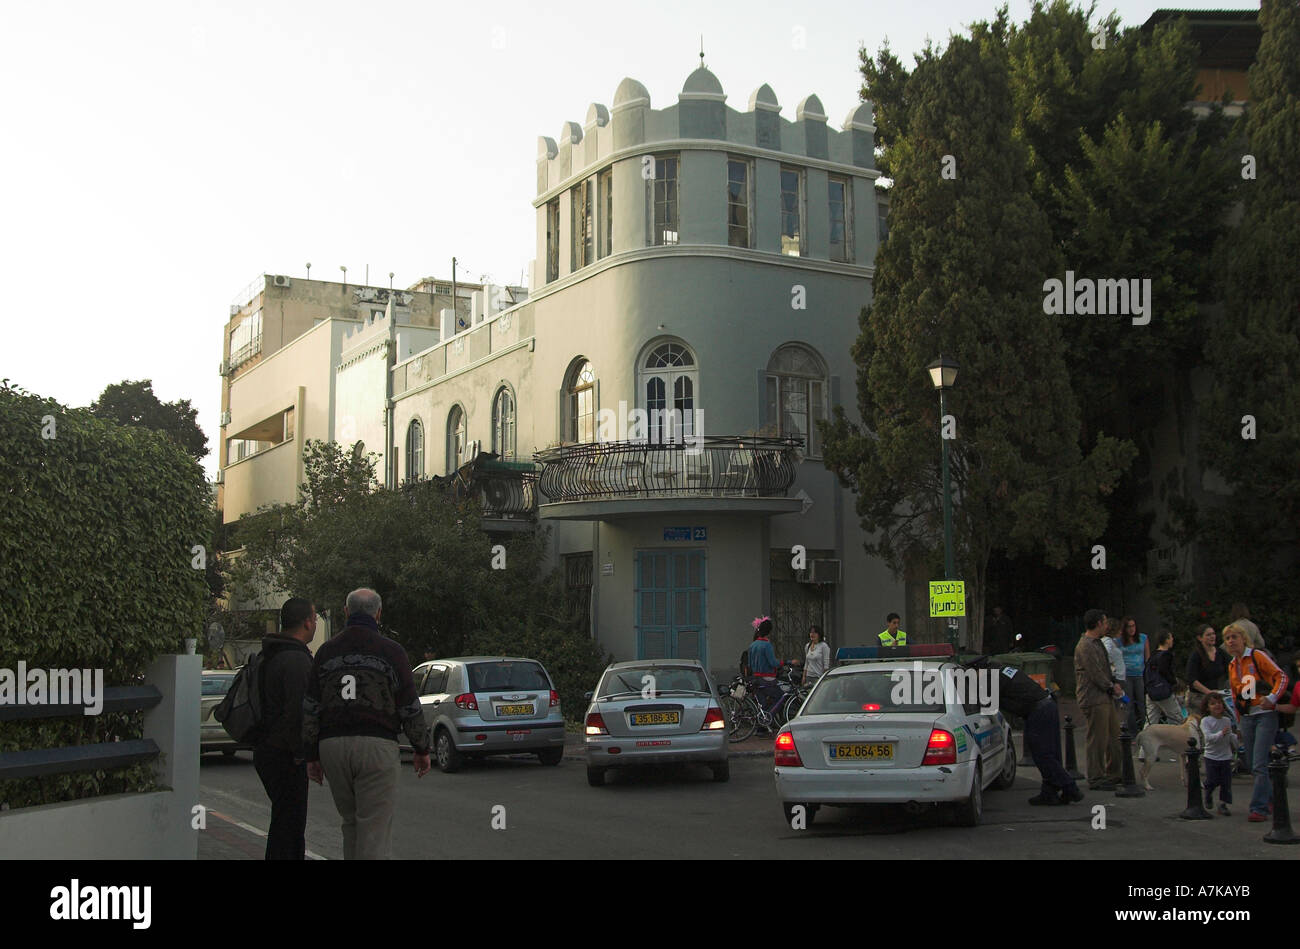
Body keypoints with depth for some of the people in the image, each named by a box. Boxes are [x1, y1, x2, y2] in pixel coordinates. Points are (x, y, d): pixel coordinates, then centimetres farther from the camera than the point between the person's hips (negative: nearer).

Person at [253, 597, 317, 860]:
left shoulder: (267, 656, 14)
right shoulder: (297, 660, -19)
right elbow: (298, 712, -24)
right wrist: (300, 754, -17)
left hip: (264, 748, 10)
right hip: (285, 756, -10)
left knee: (286, 820, 20)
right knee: (289, 823, -5)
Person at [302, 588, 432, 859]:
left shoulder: (326, 652, 10)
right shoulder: (391, 651, -1)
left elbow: (310, 709, 9)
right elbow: (410, 708, 0)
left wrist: (312, 755, 15)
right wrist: (422, 749, 11)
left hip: (332, 745, 4)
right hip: (376, 746, -4)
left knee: (351, 824, 18)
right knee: (375, 829, -4)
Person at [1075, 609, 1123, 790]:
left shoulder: (1097, 643, 18)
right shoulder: (1085, 646, -16)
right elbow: (1095, 674, -19)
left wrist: (1113, 684, 8)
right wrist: (1112, 687, -8)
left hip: (1105, 698, 10)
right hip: (1093, 699, -10)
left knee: (1114, 737, 15)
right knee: (1097, 741, -5)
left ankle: (1113, 775, 25)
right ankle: (1095, 780, 1)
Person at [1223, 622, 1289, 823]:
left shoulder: (1257, 656, -4)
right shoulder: (1232, 666, 15)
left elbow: (1281, 676, -9)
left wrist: (1272, 697, -23)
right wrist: (1240, 722, 21)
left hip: (1265, 714, -6)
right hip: (1247, 717, 7)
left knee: (1259, 764, -12)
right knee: (1252, 764, 8)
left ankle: (1259, 808, -11)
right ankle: (1271, 799, 26)